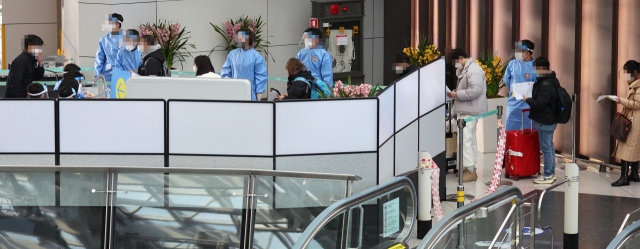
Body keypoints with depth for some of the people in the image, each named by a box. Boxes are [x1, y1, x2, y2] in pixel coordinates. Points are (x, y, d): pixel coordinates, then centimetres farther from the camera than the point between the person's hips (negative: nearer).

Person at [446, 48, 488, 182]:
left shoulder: (473, 70, -18)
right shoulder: (466, 69, 16)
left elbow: (475, 90, -27)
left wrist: (456, 95, -19)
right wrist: (456, 93, 4)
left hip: (469, 111, -11)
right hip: (467, 110, 11)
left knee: (465, 140, -12)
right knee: (470, 139, 15)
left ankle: (470, 171, -12)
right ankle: (471, 168, 22)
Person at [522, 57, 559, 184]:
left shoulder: (546, 85, -23)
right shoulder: (551, 80, 11)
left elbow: (539, 104, -26)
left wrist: (527, 100, -10)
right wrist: (531, 99, 11)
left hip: (545, 121, -11)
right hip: (550, 119, 11)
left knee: (546, 147, -5)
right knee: (549, 146, 16)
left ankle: (548, 175, 0)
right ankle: (551, 173, 24)